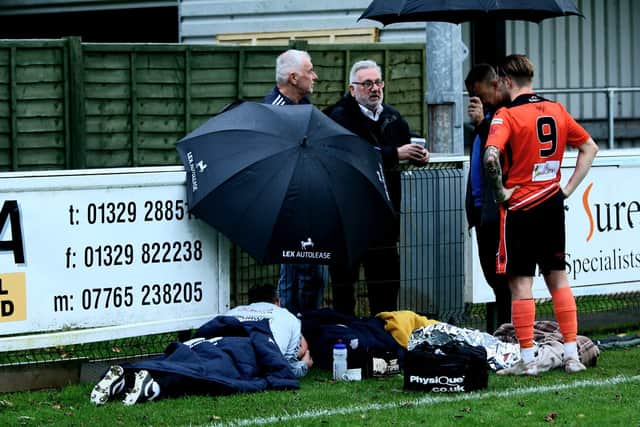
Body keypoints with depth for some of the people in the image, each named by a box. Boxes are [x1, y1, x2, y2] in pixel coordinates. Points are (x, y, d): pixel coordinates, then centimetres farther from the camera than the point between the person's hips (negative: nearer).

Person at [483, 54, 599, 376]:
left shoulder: (507, 115, -11)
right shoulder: (556, 111, 8)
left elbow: (491, 156, -27)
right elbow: (589, 147, 15)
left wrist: (500, 190, -13)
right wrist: (568, 188, 13)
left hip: (519, 208, -6)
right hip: (552, 205, 6)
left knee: (520, 283, 0)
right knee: (558, 278, 12)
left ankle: (527, 359, 0)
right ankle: (571, 355, 11)